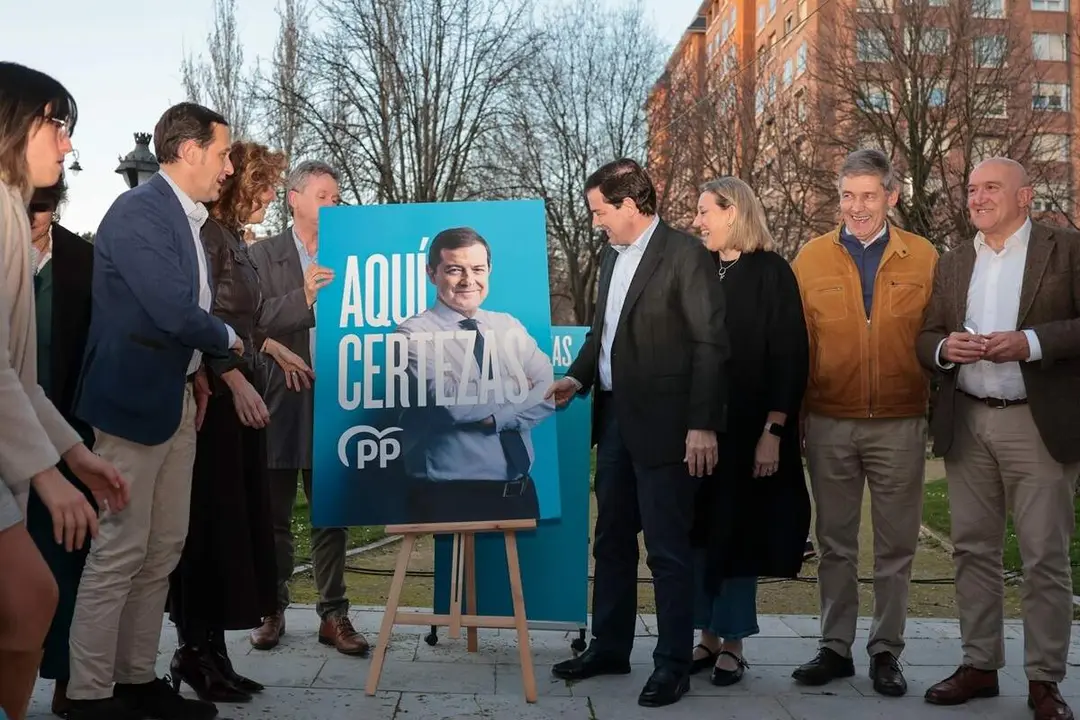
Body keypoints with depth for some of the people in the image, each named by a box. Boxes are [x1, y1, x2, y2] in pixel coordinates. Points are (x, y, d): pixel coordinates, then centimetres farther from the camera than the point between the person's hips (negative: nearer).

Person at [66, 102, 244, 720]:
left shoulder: (188, 219, 15)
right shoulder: (139, 211, -14)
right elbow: (174, 312, -22)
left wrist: (200, 371, 2)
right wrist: (230, 339, -4)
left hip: (177, 400, 9)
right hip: (135, 400, -9)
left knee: (163, 550, 12)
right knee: (118, 553, -3)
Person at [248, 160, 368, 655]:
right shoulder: (263, 254, 3)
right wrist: (302, 297, -21)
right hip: (280, 398, -2)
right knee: (273, 513, 6)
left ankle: (334, 615, 13)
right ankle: (272, 610, 19)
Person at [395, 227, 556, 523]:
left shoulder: (510, 327, 9)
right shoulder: (414, 334, -7)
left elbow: (551, 392, -2)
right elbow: (449, 402, -20)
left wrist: (495, 416, -17)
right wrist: (516, 387, -7)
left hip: (519, 491, 5)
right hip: (450, 497, -5)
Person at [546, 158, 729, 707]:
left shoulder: (685, 254, -10)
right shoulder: (612, 255, 13)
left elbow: (710, 344, -13)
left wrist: (703, 425, -17)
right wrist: (579, 377, 3)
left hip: (663, 423, -8)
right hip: (614, 417, 8)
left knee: (668, 549, 1)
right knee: (611, 540, 16)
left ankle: (673, 664, 13)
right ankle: (609, 647, 29)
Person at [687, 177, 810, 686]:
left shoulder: (770, 273, -5)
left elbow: (789, 356, -9)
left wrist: (774, 431, -16)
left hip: (748, 429, -5)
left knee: (739, 530, 3)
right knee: (702, 531, 8)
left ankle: (733, 643, 15)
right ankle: (708, 635, 20)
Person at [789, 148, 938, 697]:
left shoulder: (924, 258, 2)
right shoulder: (811, 258, 2)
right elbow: (796, 343, 1)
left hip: (900, 425, 0)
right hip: (830, 425, 1)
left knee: (895, 546, 8)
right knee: (834, 544, 11)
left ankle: (886, 651, 22)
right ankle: (836, 647, 23)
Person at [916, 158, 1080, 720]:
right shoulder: (953, 261, 13)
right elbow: (926, 337, 12)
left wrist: (1031, 343, -20)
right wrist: (945, 348, -10)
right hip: (966, 424, 5)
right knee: (973, 549, 10)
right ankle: (979, 664, 20)